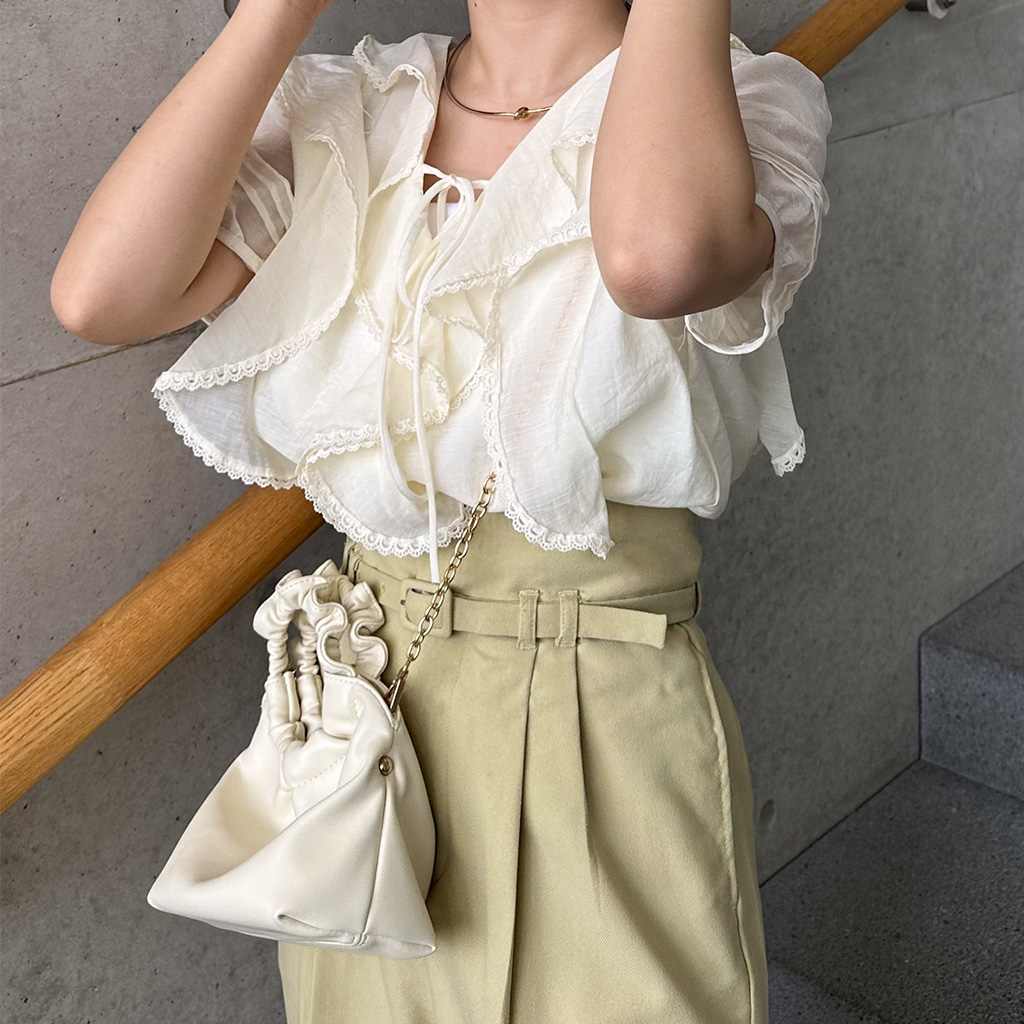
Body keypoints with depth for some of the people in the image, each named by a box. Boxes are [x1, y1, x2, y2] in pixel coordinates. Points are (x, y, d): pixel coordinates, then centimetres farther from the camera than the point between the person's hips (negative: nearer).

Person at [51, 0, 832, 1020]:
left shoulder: (747, 99, -8)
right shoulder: (339, 117, 2)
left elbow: (659, 254, -34)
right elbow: (99, 294, -15)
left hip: (610, 735, -3)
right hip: (362, 707, 4)